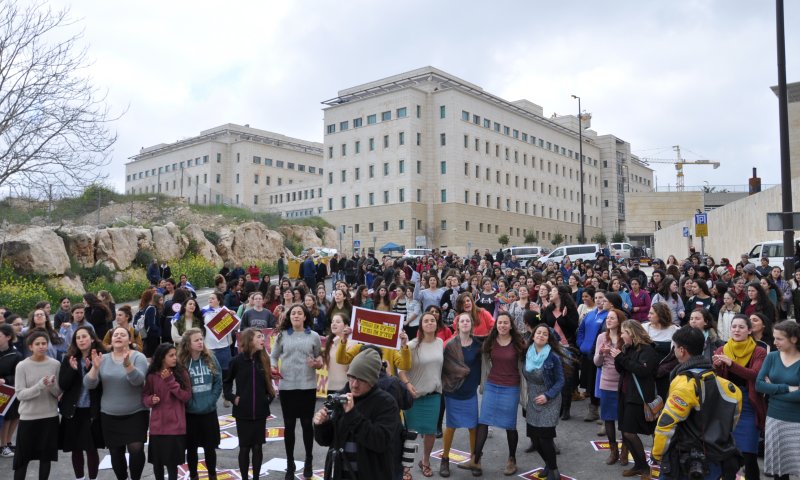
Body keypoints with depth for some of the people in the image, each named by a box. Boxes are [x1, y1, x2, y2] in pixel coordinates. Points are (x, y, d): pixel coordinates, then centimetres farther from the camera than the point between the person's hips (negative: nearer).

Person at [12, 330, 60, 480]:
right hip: (28, 417, -1)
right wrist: (40, 385, -25)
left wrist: (52, 386, -20)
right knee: (22, 457, 7)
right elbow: (20, 394, -11)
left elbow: (59, 393, 1)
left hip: (50, 416, 1)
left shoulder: (55, 364, -3)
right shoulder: (22, 366, -7)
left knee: (46, 456, 10)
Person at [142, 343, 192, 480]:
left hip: (175, 426, -2)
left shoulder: (181, 373, -4)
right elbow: (144, 397, 7)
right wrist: (151, 400, -16)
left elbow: (187, 396, -10)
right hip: (157, 426, 2)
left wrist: (170, 381, -18)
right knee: (157, 462, 12)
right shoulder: (152, 376, -1)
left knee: (172, 462, 3)